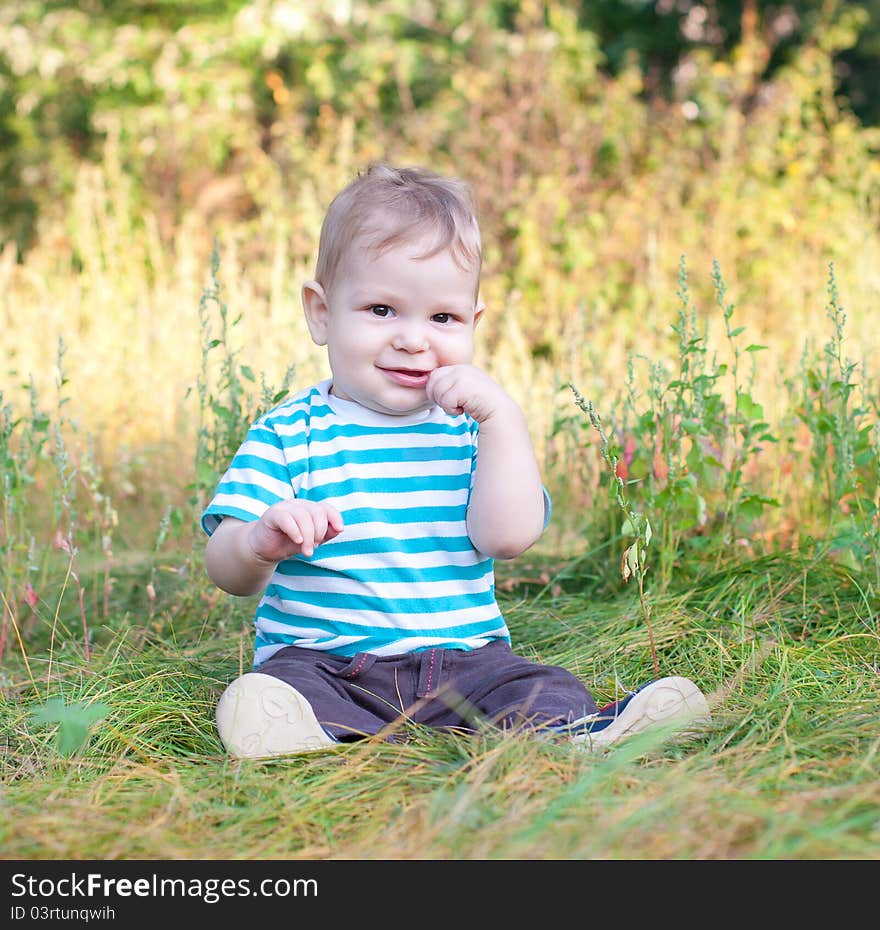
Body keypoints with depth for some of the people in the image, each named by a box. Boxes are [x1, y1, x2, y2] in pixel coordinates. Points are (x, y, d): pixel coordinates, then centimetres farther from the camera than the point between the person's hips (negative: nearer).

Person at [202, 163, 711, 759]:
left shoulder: (473, 428, 8)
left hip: (462, 656, 2)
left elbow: (508, 537, -9)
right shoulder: (288, 435, 2)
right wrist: (259, 543, -31)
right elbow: (228, 573, -6)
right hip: (322, 658, -2)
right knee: (272, 693, -32)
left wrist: (502, 418, -14)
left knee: (542, 689, -23)